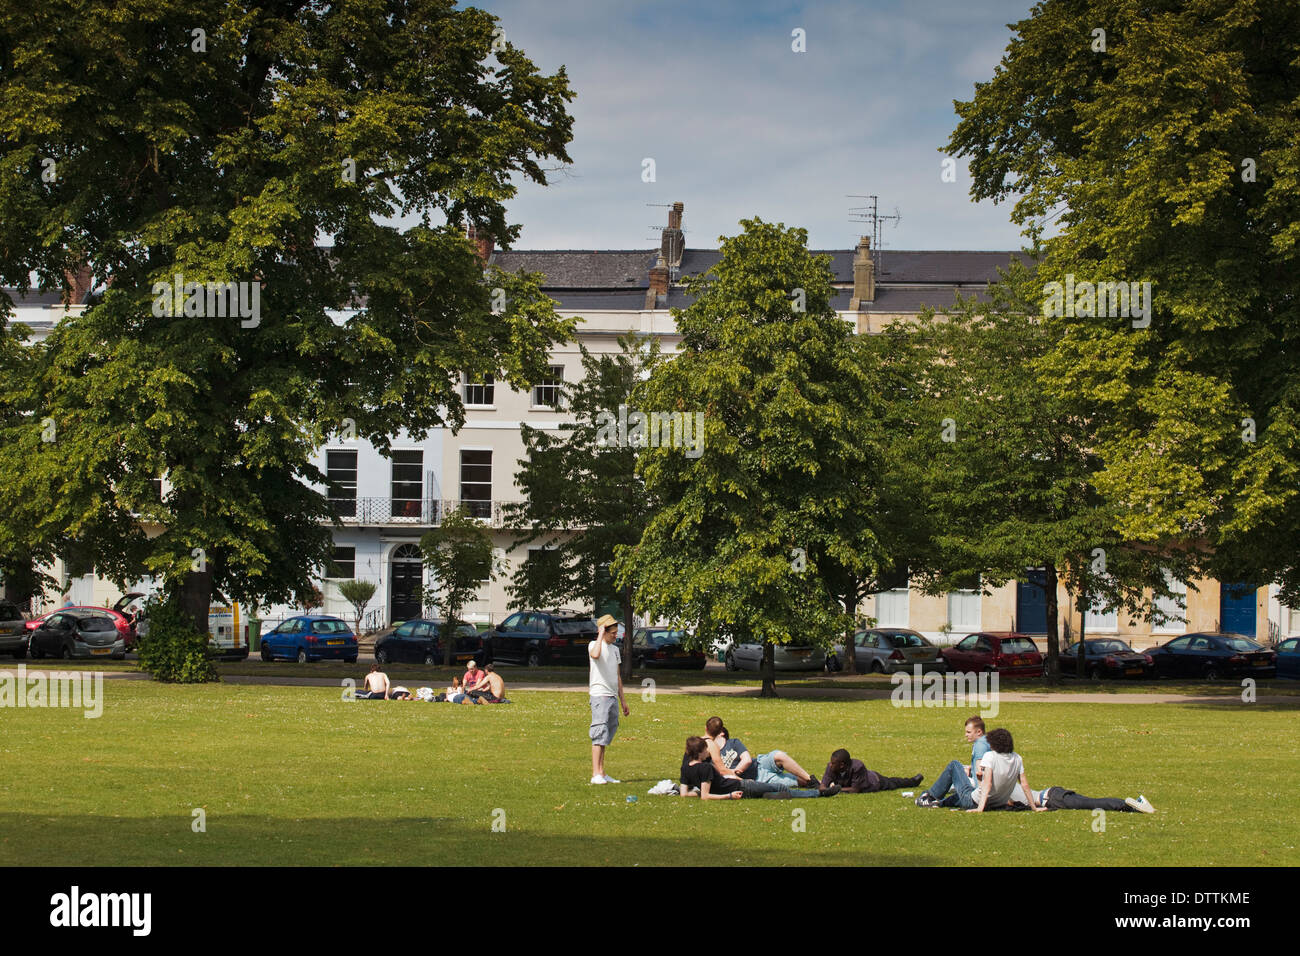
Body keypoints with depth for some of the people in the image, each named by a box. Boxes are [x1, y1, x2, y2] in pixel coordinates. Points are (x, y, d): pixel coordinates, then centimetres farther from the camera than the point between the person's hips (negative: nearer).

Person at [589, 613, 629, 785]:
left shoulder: (615, 649, 18)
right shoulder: (594, 645, -6)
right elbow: (595, 655, -33)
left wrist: (623, 700, 23)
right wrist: (601, 635, -21)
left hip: (613, 697, 8)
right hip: (599, 695, -8)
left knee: (607, 736, 9)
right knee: (599, 734, -13)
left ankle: (602, 773, 12)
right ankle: (596, 774, -16)